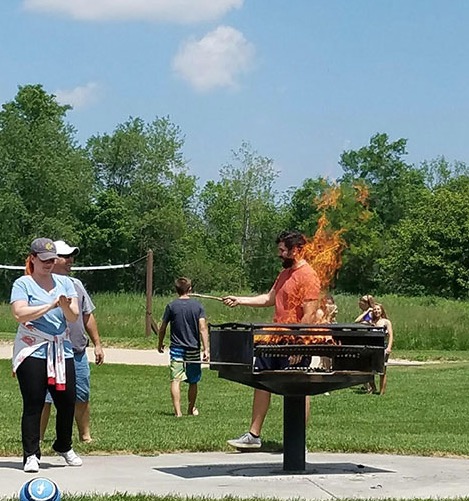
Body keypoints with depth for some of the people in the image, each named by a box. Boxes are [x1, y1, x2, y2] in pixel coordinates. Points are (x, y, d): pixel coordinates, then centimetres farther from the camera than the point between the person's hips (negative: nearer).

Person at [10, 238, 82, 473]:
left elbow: (73, 317, 3)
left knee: (67, 402, 5)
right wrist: (51, 305, -16)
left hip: (62, 350, 4)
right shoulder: (23, 284, 0)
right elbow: (20, 314, -15)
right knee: (33, 404, -4)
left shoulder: (65, 282, 12)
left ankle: (64, 446, 26)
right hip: (32, 351, -4)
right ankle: (31, 455, 3)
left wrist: (66, 306, -19)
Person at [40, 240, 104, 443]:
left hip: (78, 353, 6)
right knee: (44, 399, -3)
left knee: (81, 397, 11)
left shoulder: (76, 285, 15)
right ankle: (37, 440, 4)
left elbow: (88, 316, 20)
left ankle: (85, 436, 22)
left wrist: (97, 344, 18)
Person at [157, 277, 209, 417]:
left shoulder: (171, 306, -2)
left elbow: (162, 328, 3)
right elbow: (203, 328, -8)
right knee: (193, 381, 16)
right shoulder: (198, 306, 0)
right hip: (193, 349, 2)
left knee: (175, 380, -6)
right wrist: (205, 349, -7)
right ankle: (191, 409, 30)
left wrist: (160, 344, 19)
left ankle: (177, 411, -18)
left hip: (176, 348, -2)